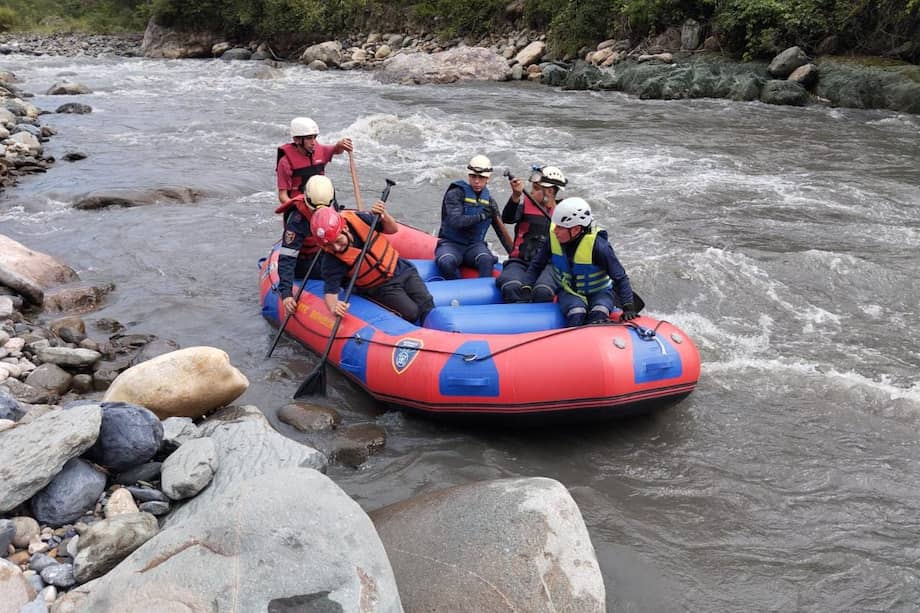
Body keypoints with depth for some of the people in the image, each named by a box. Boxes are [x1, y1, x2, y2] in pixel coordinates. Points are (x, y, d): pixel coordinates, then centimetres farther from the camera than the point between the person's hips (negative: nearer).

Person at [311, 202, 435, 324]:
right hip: (380, 287, -3)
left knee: (427, 305, -8)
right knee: (412, 313, -20)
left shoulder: (358, 219, -16)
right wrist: (333, 307, -48)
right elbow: (330, 290, -25)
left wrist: (383, 216, -24)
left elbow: (392, 229, -2)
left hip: (401, 269, 3)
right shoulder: (332, 260, -23)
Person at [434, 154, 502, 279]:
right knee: (446, 262, -37)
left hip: (474, 245, 3)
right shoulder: (455, 194, -6)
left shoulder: (489, 202, 11)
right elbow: (455, 221, -21)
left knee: (486, 259, -33)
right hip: (450, 243, -3)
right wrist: (481, 216, -21)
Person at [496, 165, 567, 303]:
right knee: (511, 288, -33)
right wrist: (516, 195, -26)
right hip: (520, 262, 0)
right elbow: (507, 219, -11)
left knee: (543, 291, -34)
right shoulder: (526, 203, 9)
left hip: (548, 265, 0)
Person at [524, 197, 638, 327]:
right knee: (576, 315, -30)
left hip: (599, 292, -2)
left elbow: (620, 278, -18)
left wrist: (628, 307, -20)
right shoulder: (554, 239, -14)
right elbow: (537, 264, 3)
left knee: (598, 316, -31)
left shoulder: (598, 246, -26)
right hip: (569, 292, 2)